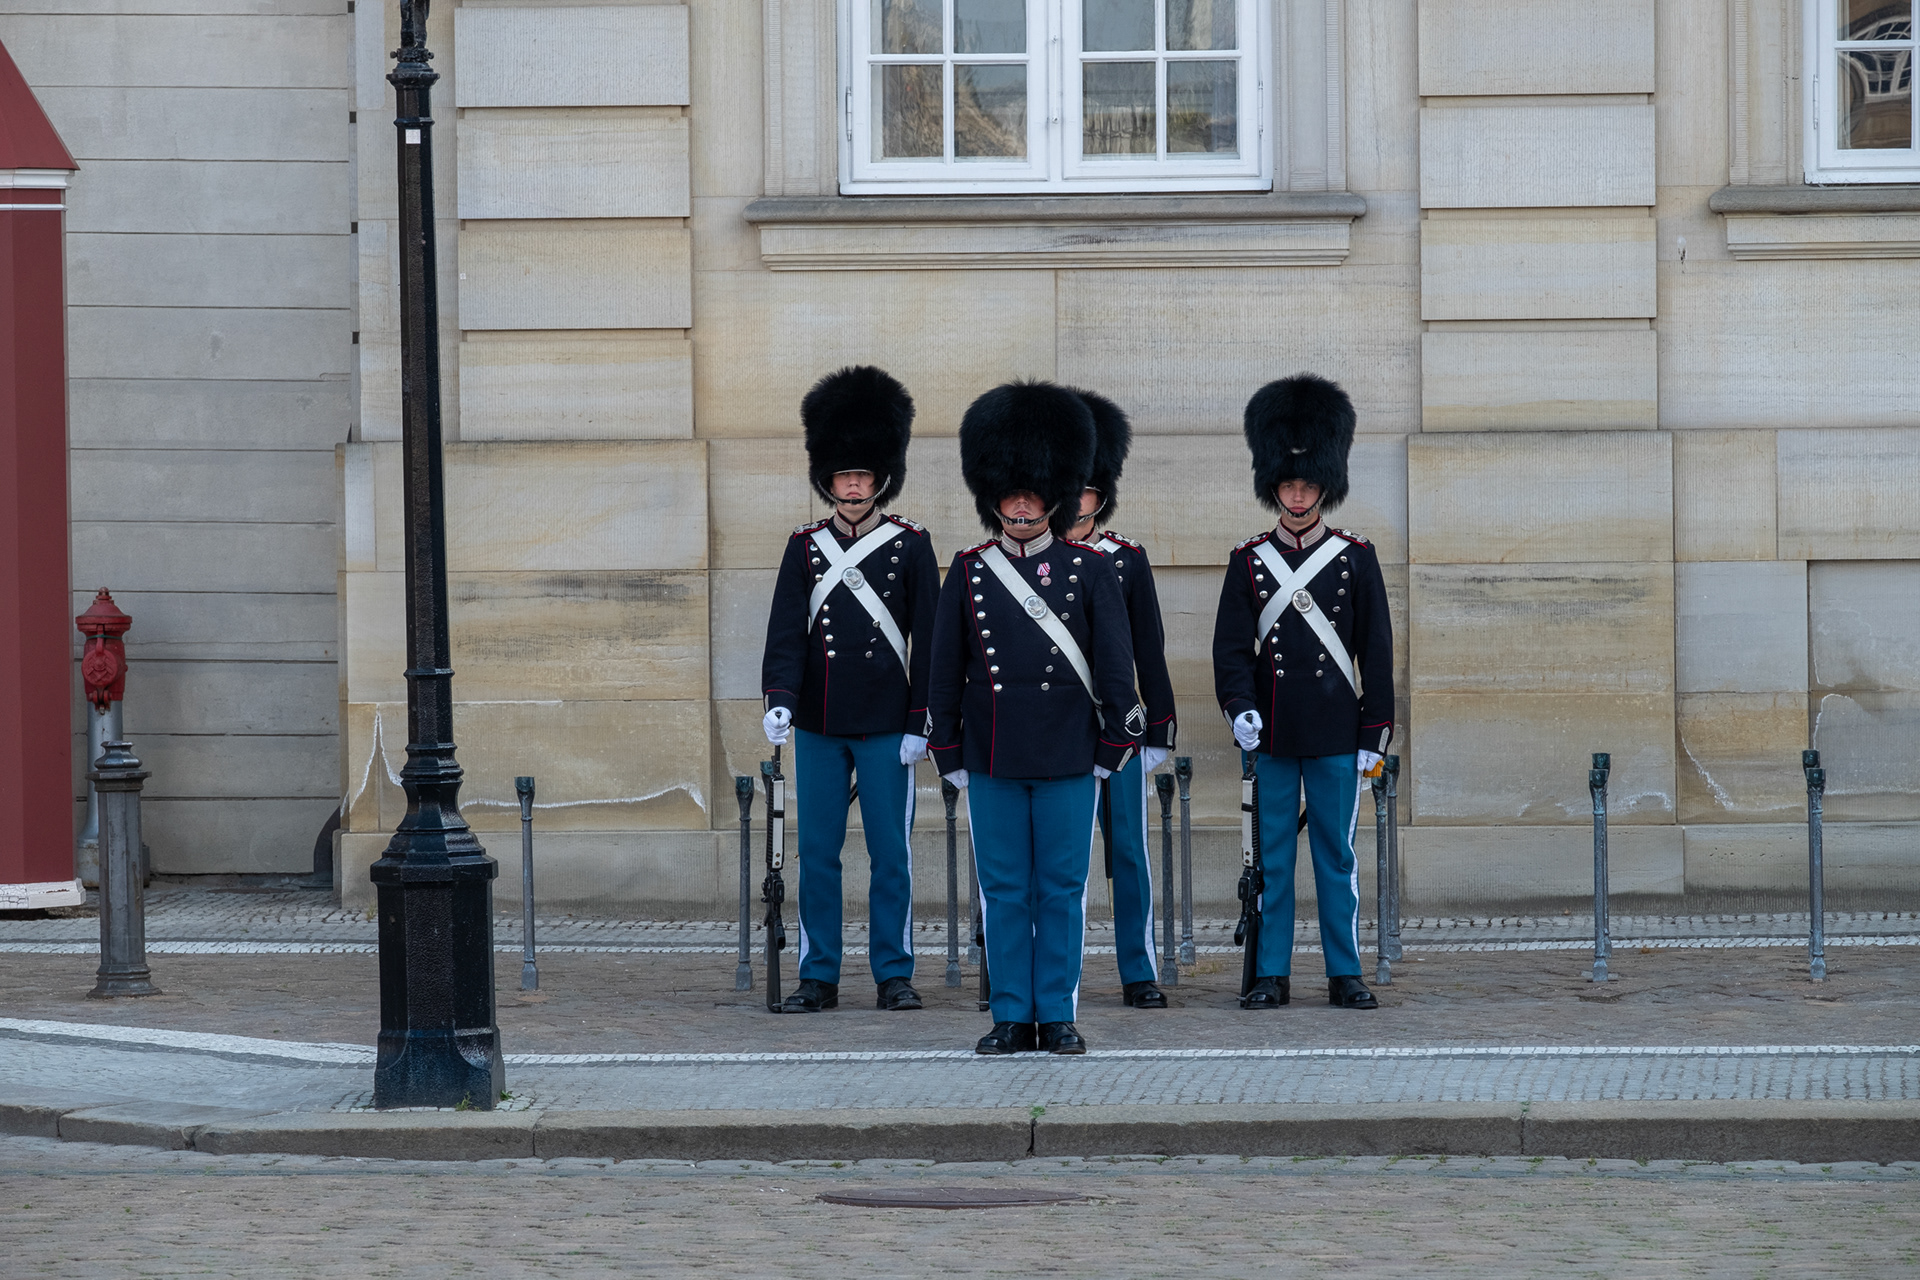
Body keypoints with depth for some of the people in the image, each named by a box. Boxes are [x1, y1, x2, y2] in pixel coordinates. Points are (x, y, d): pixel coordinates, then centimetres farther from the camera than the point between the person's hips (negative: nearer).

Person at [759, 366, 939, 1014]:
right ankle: (818, 977, 10)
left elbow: (929, 639, 1)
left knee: (891, 855, 2)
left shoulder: (912, 546, 2)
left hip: (886, 727, -2)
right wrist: (779, 700, -16)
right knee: (817, 854, 4)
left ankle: (894, 974, 9)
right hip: (818, 727, 2)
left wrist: (919, 721, -5)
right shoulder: (805, 547, 6)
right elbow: (786, 629, -1)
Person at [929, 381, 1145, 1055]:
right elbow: (945, 670, 7)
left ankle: (1058, 1016, 9)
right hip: (991, 764, 1)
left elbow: (1115, 666, 3)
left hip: (1068, 762, -1)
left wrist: (1112, 746, -2)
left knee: (1062, 891, 3)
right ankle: (1012, 1017, 10)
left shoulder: (1090, 570, 2)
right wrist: (949, 754, 4)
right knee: (1003, 892, 4)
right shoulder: (968, 571, 4)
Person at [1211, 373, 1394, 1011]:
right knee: (1273, 856, 4)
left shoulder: (1356, 558, 4)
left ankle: (1345, 974, 9)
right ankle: (1271, 975, 8)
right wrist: (1239, 708, -15)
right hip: (1271, 737, 0)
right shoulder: (1248, 561, 5)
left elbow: (1377, 651, 4)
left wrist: (1375, 734, 0)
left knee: (1336, 855, 3)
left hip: (1335, 736, 0)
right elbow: (1232, 645, 1)